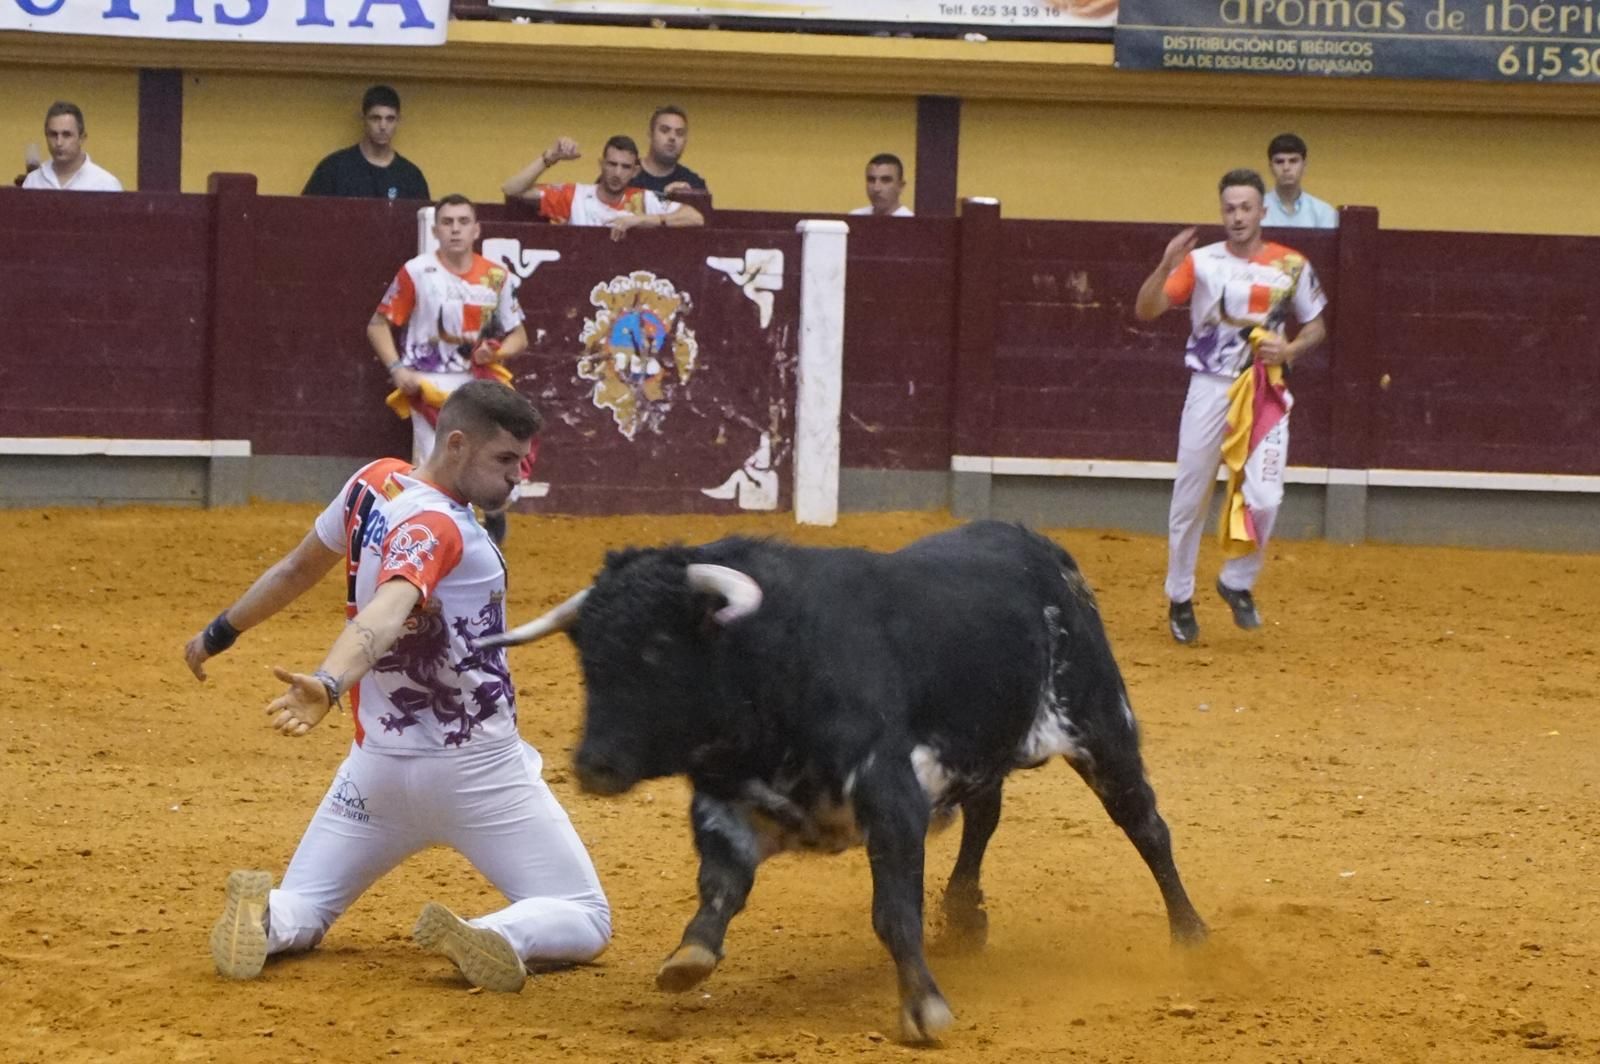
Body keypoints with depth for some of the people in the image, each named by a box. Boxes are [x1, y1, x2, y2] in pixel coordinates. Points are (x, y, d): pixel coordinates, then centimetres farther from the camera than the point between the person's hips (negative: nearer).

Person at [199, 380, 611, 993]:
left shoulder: (375, 483, 2)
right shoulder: (432, 527, -21)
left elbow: (298, 569, 16)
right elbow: (383, 614, -39)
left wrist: (221, 633, 31)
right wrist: (329, 687, -56)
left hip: (377, 764, 7)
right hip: (480, 774, -7)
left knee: (297, 912, 16)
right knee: (584, 922, 3)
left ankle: (262, 916, -19)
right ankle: (497, 938, -28)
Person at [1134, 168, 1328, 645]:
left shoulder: (1292, 266, 2)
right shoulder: (1201, 262, 0)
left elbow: (1316, 326, 12)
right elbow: (1146, 310, -8)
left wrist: (1290, 350, -9)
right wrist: (1166, 266, -25)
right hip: (1209, 388, 0)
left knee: (1265, 497, -14)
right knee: (1189, 499, 4)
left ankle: (1238, 583, 12)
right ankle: (1180, 598, 22)